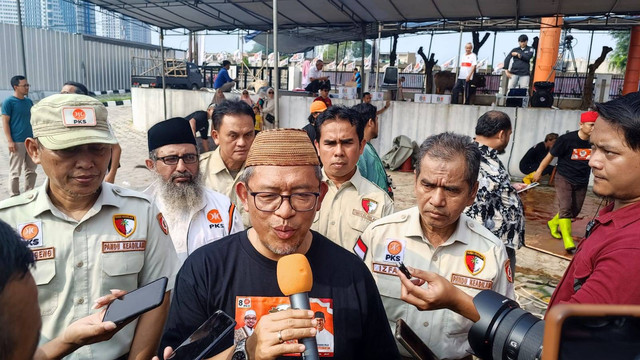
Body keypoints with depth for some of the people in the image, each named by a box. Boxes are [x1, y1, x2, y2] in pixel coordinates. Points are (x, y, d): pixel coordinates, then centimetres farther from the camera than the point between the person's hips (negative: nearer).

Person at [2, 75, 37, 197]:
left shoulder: (29, 101, 11)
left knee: (31, 170, 11)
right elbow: (5, 122, -9)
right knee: (15, 172, 0)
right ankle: (14, 197, 9)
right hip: (17, 142, -6)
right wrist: (10, 141, -15)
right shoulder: (8, 102, -7)